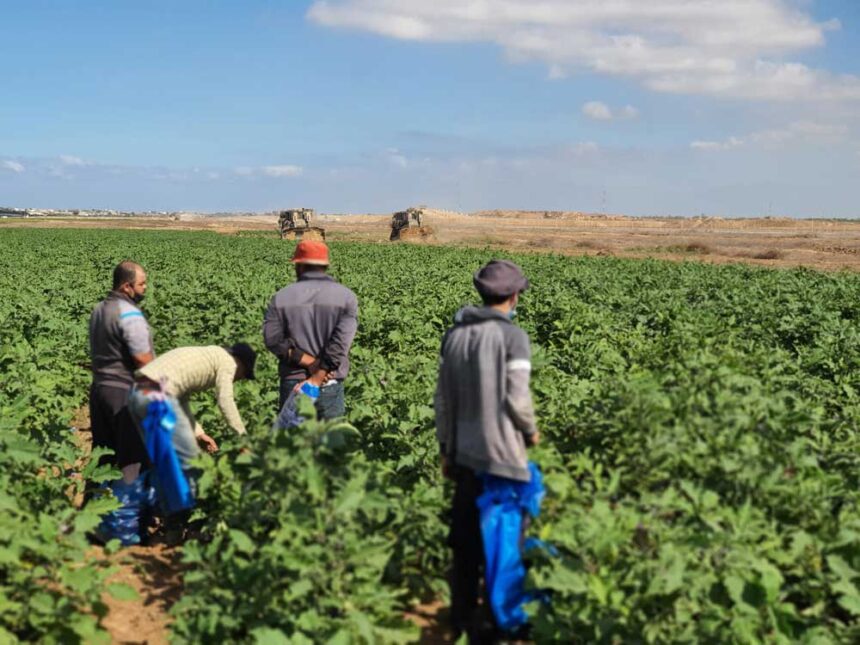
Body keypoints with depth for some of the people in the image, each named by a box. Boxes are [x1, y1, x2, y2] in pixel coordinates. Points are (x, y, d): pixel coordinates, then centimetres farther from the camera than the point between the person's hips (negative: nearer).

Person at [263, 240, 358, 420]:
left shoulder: (281, 297, 1)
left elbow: (273, 339, -9)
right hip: (330, 385, 0)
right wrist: (317, 378, -17)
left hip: (292, 383, 1)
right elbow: (340, 342, -14)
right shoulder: (346, 297, -2)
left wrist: (309, 362, -11)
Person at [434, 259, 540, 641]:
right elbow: (517, 398, -13)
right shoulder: (513, 337, -12)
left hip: (465, 452, 5)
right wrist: (531, 431, 7)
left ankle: (463, 617, 21)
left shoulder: (454, 335, 5)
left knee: (465, 538, 14)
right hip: (502, 453, -5)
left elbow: (443, 399, 8)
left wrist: (445, 449, 16)